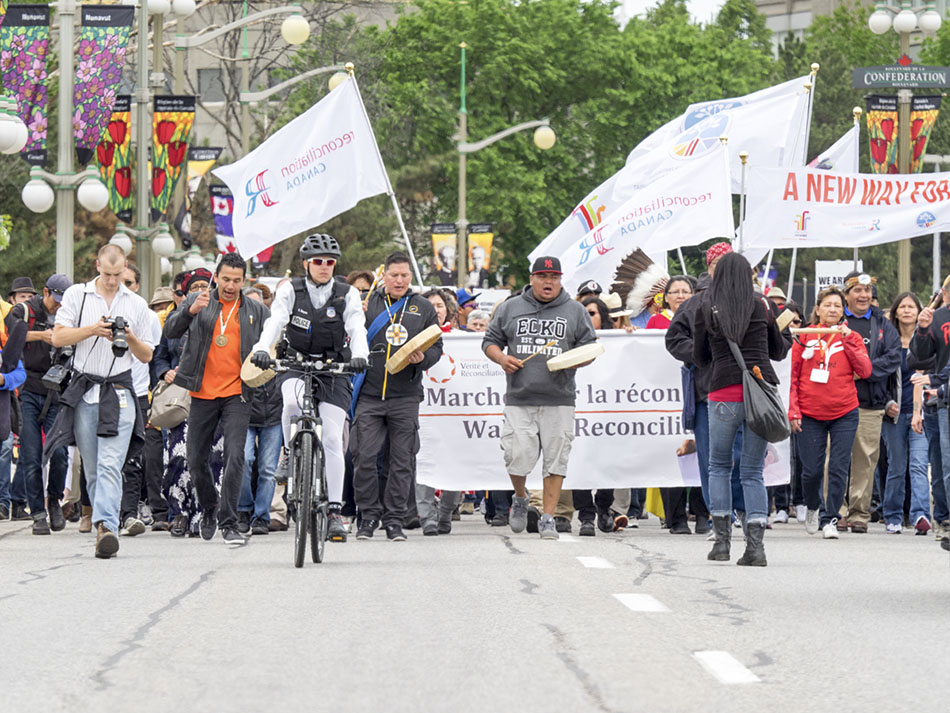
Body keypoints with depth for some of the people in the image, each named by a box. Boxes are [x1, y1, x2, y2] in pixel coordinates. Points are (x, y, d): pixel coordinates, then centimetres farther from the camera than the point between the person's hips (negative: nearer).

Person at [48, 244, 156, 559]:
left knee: (110, 464, -15)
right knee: (92, 468, 3)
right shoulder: (76, 296, 8)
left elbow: (147, 356, 15)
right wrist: (93, 330, -13)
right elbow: (58, 337, 0)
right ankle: (104, 524, 10)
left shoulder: (136, 305, 12)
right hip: (83, 391, 1)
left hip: (119, 392, -1)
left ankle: (106, 527, -26)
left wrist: (130, 338, -6)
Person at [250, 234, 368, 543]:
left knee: (332, 438, -9)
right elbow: (275, 321, -15)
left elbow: (357, 329, -13)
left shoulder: (347, 295, 0)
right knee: (292, 402, -36)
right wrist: (263, 348, -35)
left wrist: (359, 354, -34)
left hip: (333, 370, 0)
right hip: (296, 365, 0)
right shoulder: (290, 290, 0)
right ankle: (289, 452, -6)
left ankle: (336, 511, -5)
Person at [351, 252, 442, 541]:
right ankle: (368, 515, 9)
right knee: (364, 458, -5)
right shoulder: (367, 303, 6)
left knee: (402, 461, 3)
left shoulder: (423, 308, 9)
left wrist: (422, 358, -10)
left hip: (405, 397, 1)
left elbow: (436, 348, 10)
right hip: (369, 395, -1)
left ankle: (395, 520, 11)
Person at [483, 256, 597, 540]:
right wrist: (501, 358, -5)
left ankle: (548, 517, 6)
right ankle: (520, 498, 22)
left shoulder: (575, 311, 10)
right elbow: (490, 342, 17)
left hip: (559, 401, 0)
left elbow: (590, 348, 11)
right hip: (519, 399, 0)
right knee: (517, 456, -9)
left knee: (555, 459, -3)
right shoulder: (510, 308, 12)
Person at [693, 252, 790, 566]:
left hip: (724, 393, -1)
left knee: (718, 466, 16)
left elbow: (700, 358, 13)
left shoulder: (706, 310, 4)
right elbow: (779, 352, 21)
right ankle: (755, 545, -6)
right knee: (753, 472, 5)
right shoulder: (761, 307, 7)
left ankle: (722, 539, 7)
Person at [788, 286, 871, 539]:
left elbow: (865, 371, -5)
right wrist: (793, 411, -2)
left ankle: (829, 518, 6)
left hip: (844, 414, 0)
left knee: (838, 469, -4)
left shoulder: (851, 338, 6)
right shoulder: (804, 337, 3)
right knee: (811, 470, 1)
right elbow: (793, 377, 5)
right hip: (810, 414, 0)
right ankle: (813, 506, 29)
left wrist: (847, 342, -12)